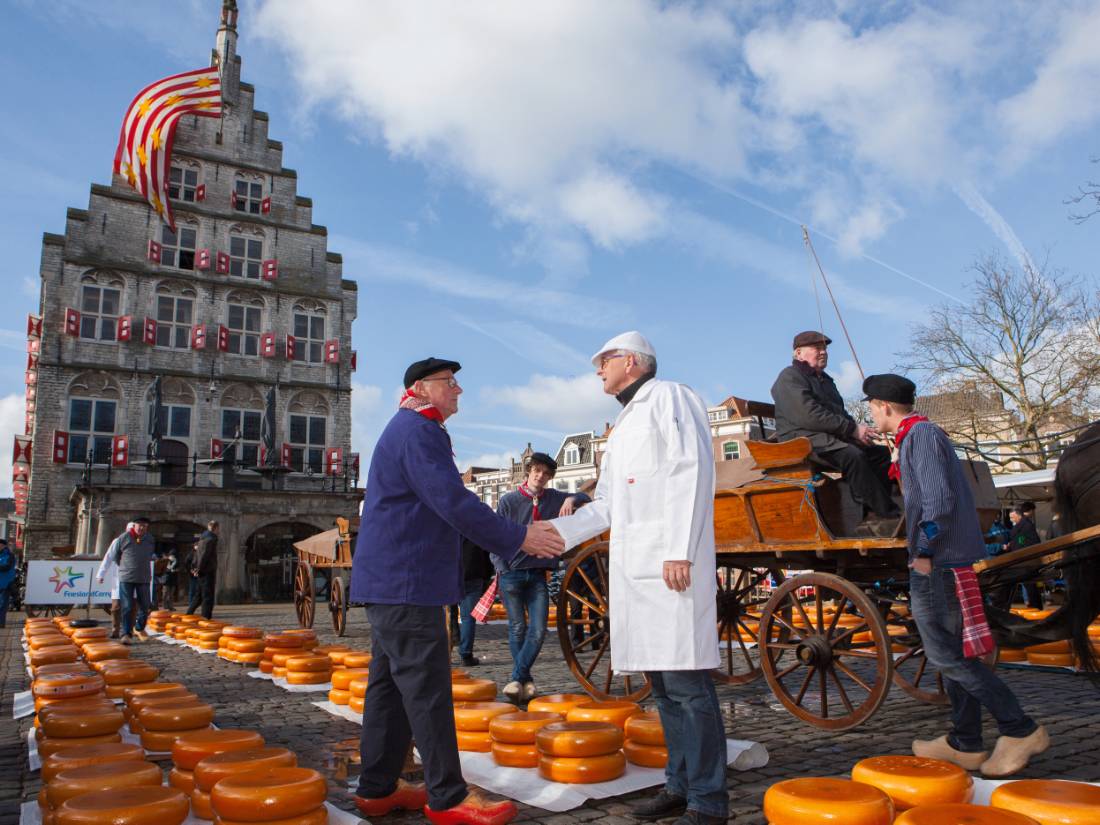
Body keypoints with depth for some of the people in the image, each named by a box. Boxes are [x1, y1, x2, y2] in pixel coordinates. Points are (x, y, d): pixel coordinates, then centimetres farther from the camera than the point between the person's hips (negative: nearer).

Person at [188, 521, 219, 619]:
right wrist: (199, 569, -18)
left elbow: (197, 554, 20)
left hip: (200, 572, 9)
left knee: (198, 596, 17)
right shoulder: (211, 539, -12)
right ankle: (206, 618, -7)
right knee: (208, 597, -6)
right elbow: (204, 554, -20)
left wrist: (194, 567, 18)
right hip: (207, 572, -9)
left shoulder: (203, 538, 17)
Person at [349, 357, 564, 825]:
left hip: (392, 581, 11)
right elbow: (452, 503, -21)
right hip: (405, 582, -11)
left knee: (390, 683, 14)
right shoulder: (418, 431, -13)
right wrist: (519, 539, -14)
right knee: (427, 689, -5)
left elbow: (440, 503, 23)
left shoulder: (412, 430, 21)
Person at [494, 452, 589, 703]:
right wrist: (502, 570, -8)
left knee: (538, 631, -6)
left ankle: (516, 679, 1)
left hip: (538, 574, 3)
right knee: (518, 629, -2)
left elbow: (585, 498, 19)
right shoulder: (509, 500, -1)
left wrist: (571, 499, -4)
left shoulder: (553, 498, 8)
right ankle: (526, 681, 8)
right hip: (511, 573, -3)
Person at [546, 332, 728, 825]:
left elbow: (691, 473, -12)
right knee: (662, 683, 12)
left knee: (685, 682, -7)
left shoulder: (669, 398, 0)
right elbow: (607, 506, 25)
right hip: (634, 570, 9)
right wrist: (559, 531, 17)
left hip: (670, 566, -9)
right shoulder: (624, 426, 26)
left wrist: (679, 550, -20)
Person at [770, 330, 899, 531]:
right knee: (852, 455, -33)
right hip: (802, 439, -10)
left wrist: (857, 428, 5)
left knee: (882, 453, -6)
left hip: (831, 438, 10)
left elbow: (840, 413, 30)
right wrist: (853, 429, -18)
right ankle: (888, 516, -28)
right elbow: (810, 416, -19)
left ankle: (873, 516, -14)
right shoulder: (791, 378, -5)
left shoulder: (824, 379, 27)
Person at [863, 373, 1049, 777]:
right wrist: (924, 550, 19)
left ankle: (1021, 729, 0)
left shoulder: (921, 434, -12)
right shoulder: (920, 434, 19)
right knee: (953, 654, 13)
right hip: (953, 562, 10)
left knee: (948, 656, -5)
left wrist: (924, 552, -15)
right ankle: (965, 744, 19)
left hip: (938, 565, -10)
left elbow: (939, 501, -22)